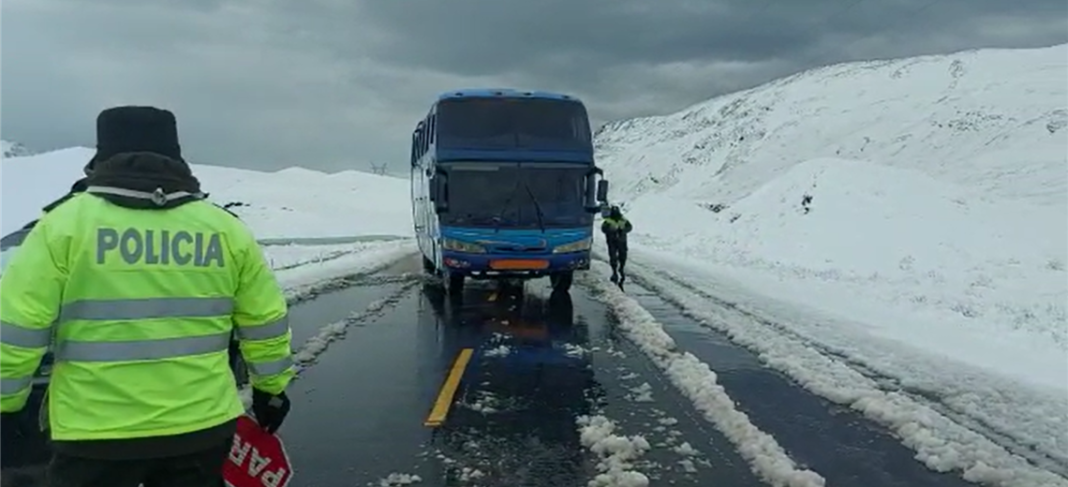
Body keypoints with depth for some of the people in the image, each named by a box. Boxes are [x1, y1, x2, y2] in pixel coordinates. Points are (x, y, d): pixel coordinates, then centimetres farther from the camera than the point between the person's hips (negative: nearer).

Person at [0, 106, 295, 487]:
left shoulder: (66, 222, -5)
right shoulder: (226, 229, 3)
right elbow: (265, 323, 8)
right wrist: (271, 388, 21)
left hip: (95, 436, -2)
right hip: (202, 427, 3)